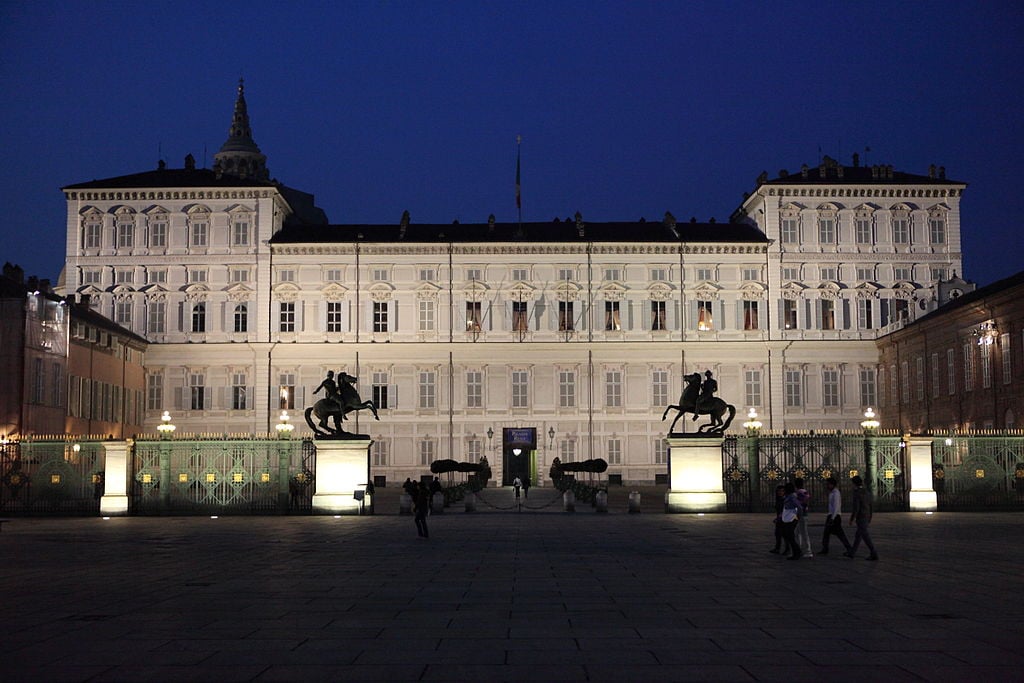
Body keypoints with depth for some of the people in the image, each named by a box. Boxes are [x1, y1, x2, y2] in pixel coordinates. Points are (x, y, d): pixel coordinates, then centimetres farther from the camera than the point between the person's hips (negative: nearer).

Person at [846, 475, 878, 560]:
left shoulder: (856, 493, -17)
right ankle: (851, 552, 24)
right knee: (858, 535, 16)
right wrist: (869, 520, 20)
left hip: (860, 518, -9)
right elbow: (870, 507, 14)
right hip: (867, 518, 9)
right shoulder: (867, 492, 9)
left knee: (866, 537, -6)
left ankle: (874, 554, -8)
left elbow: (856, 507, -21)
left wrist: (852, 519, -14)